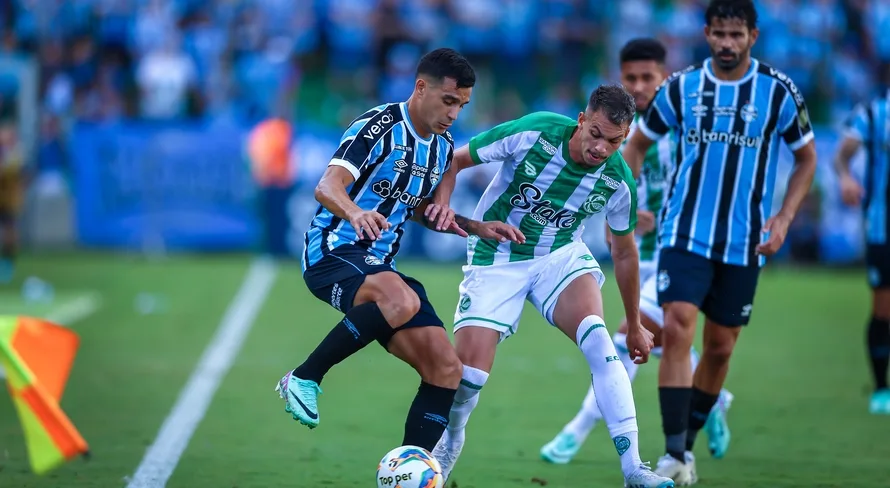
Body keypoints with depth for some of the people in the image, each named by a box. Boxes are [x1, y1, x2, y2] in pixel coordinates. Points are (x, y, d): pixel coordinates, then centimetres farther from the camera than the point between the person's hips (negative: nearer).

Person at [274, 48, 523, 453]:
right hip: (333, 252, -8)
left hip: (380, 265, 8)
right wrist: (355, 212, -47)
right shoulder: (379, 126, -12)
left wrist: (477, 228, 13)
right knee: (402, 301, -39)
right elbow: (327, 187, -25)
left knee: (446, 369, -5)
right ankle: (303, 379, -23)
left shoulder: (442, 146, 12)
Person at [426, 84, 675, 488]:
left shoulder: (618, 181, -14)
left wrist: (634, 326, 12)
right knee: (468, 371, -10)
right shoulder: (533, 133, -23)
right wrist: (442, 198, -32)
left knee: (599, 341, -26)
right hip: (496, 258, -1)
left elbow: (624, 252, 4)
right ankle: (449, 440, 26)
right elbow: (454, 160, -11)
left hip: (561, 256, 1)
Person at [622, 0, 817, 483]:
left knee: (719, 347, 8)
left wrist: (783, 218, -3)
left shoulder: (778, 92, -3)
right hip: (685, 234, -1)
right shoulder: (680, 88, 0)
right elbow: (637, 144, 13)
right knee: (677, 331, -17)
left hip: (744, 244, 1)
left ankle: (687, 445, 27)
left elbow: (806, 158, 9)